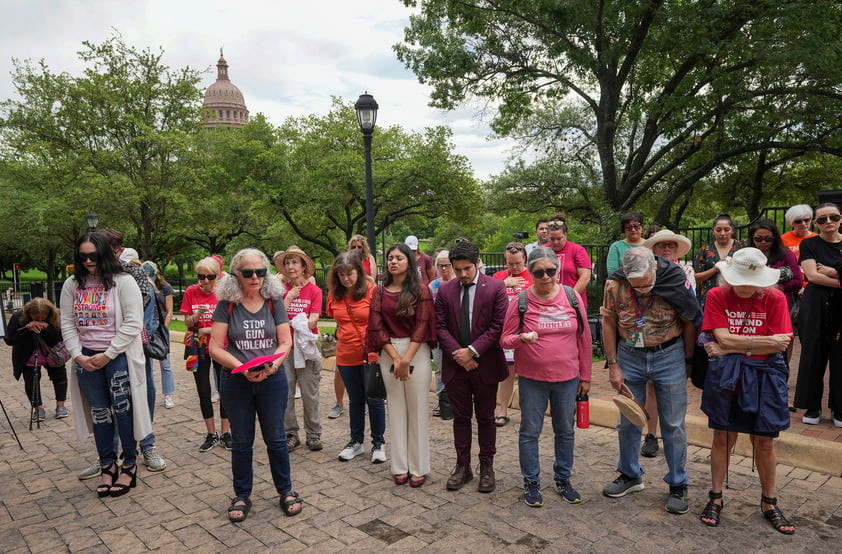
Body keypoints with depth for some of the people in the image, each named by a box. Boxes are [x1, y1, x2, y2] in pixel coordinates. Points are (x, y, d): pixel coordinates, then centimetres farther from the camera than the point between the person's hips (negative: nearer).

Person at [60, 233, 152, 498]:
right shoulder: (72, 285, 7)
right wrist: (77, 355, -4)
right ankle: (107, 466, 23)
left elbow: (132, 324, -13)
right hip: (86, 358, 5)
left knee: (123, 409, 0)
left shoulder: (123, 281, -9)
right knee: (99, 413, 11)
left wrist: (108, 355, -14)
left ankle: (129, 465, 15)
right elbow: (67, 323, 8)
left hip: (118, 356, -4)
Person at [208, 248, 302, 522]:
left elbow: (286, 342, -2)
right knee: (241, 440, 12)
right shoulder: (226, 305, -5)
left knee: (275, 437, 9)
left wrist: (271, 366, -20)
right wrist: (242, 367, -21)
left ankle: (286, 491, 27)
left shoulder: (274, 302, -1)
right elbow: (215, 348, -8)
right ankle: (241, 496, 28)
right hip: (235, 383, 0)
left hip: (272, 380, 0)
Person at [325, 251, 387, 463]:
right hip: (346, 356, 4)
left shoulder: (371, 290, -11)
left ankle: (378, 442, 23)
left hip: (370, 355, -4)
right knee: (355, 400, 17)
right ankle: (356, 441, 32)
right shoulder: (334, 294, 2)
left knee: (374, 399, 7)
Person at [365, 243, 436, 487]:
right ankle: (400, 466, 17)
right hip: (388, 352, 3)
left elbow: (422, 324, -8)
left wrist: (406, 359, -15)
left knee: (417, 409, 2)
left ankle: (419, 467, 13)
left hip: (417, 351, -2)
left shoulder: (421, 290, -1)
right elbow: (377, 327, 1)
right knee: (396, 409, 8)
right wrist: (395, 357, -9)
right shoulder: (380, 292, 7)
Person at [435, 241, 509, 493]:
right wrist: (457, 354, -12)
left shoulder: (496, 287, -5)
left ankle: (486, 466, 24)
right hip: (455, 365, 2)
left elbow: (499, 326, -10)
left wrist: (472, 351, -15)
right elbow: (440, 327, 1)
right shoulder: (444, 290, 3)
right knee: (460, 417, 12)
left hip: (485, 364, -2)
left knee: (485, 418, 10)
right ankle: (462, 466, 24)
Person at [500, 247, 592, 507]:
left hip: (567, 378, 2)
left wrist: (585, 377, 7)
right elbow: (505, 339, -2)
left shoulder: (572, 297, -2)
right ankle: (531, 483, 24)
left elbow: (584, 339, 5)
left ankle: (562, 479, 33)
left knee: (565, 431, 14)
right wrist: (522, 338, -25)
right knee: (530, 431, 7)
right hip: (531, 379, -2)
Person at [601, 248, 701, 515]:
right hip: (630, 357, 2)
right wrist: (613, 365, -2)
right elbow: (609, 323, -2)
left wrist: (688, 362, 1)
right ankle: (630, 475, 31)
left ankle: (678, 485, 21)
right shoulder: (614, 285, -13)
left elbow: (689, 324, -4)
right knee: (627, 421, 12)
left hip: (668, 355, -2)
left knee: (673, 425, 5)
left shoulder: (676, 281, -16)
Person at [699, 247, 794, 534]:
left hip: (763, 376, 1)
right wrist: (764, 342, -13)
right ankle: (716, 497, 23)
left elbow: (780, 346, -10)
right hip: (726, 376, 0)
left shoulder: (775, 298, -3)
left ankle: (769, 502, 27)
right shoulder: (717, 296, -4)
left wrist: (733, 348, -12)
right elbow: (723, 339, -12)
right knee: (723, 437, 7)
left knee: (764, 442, 8)